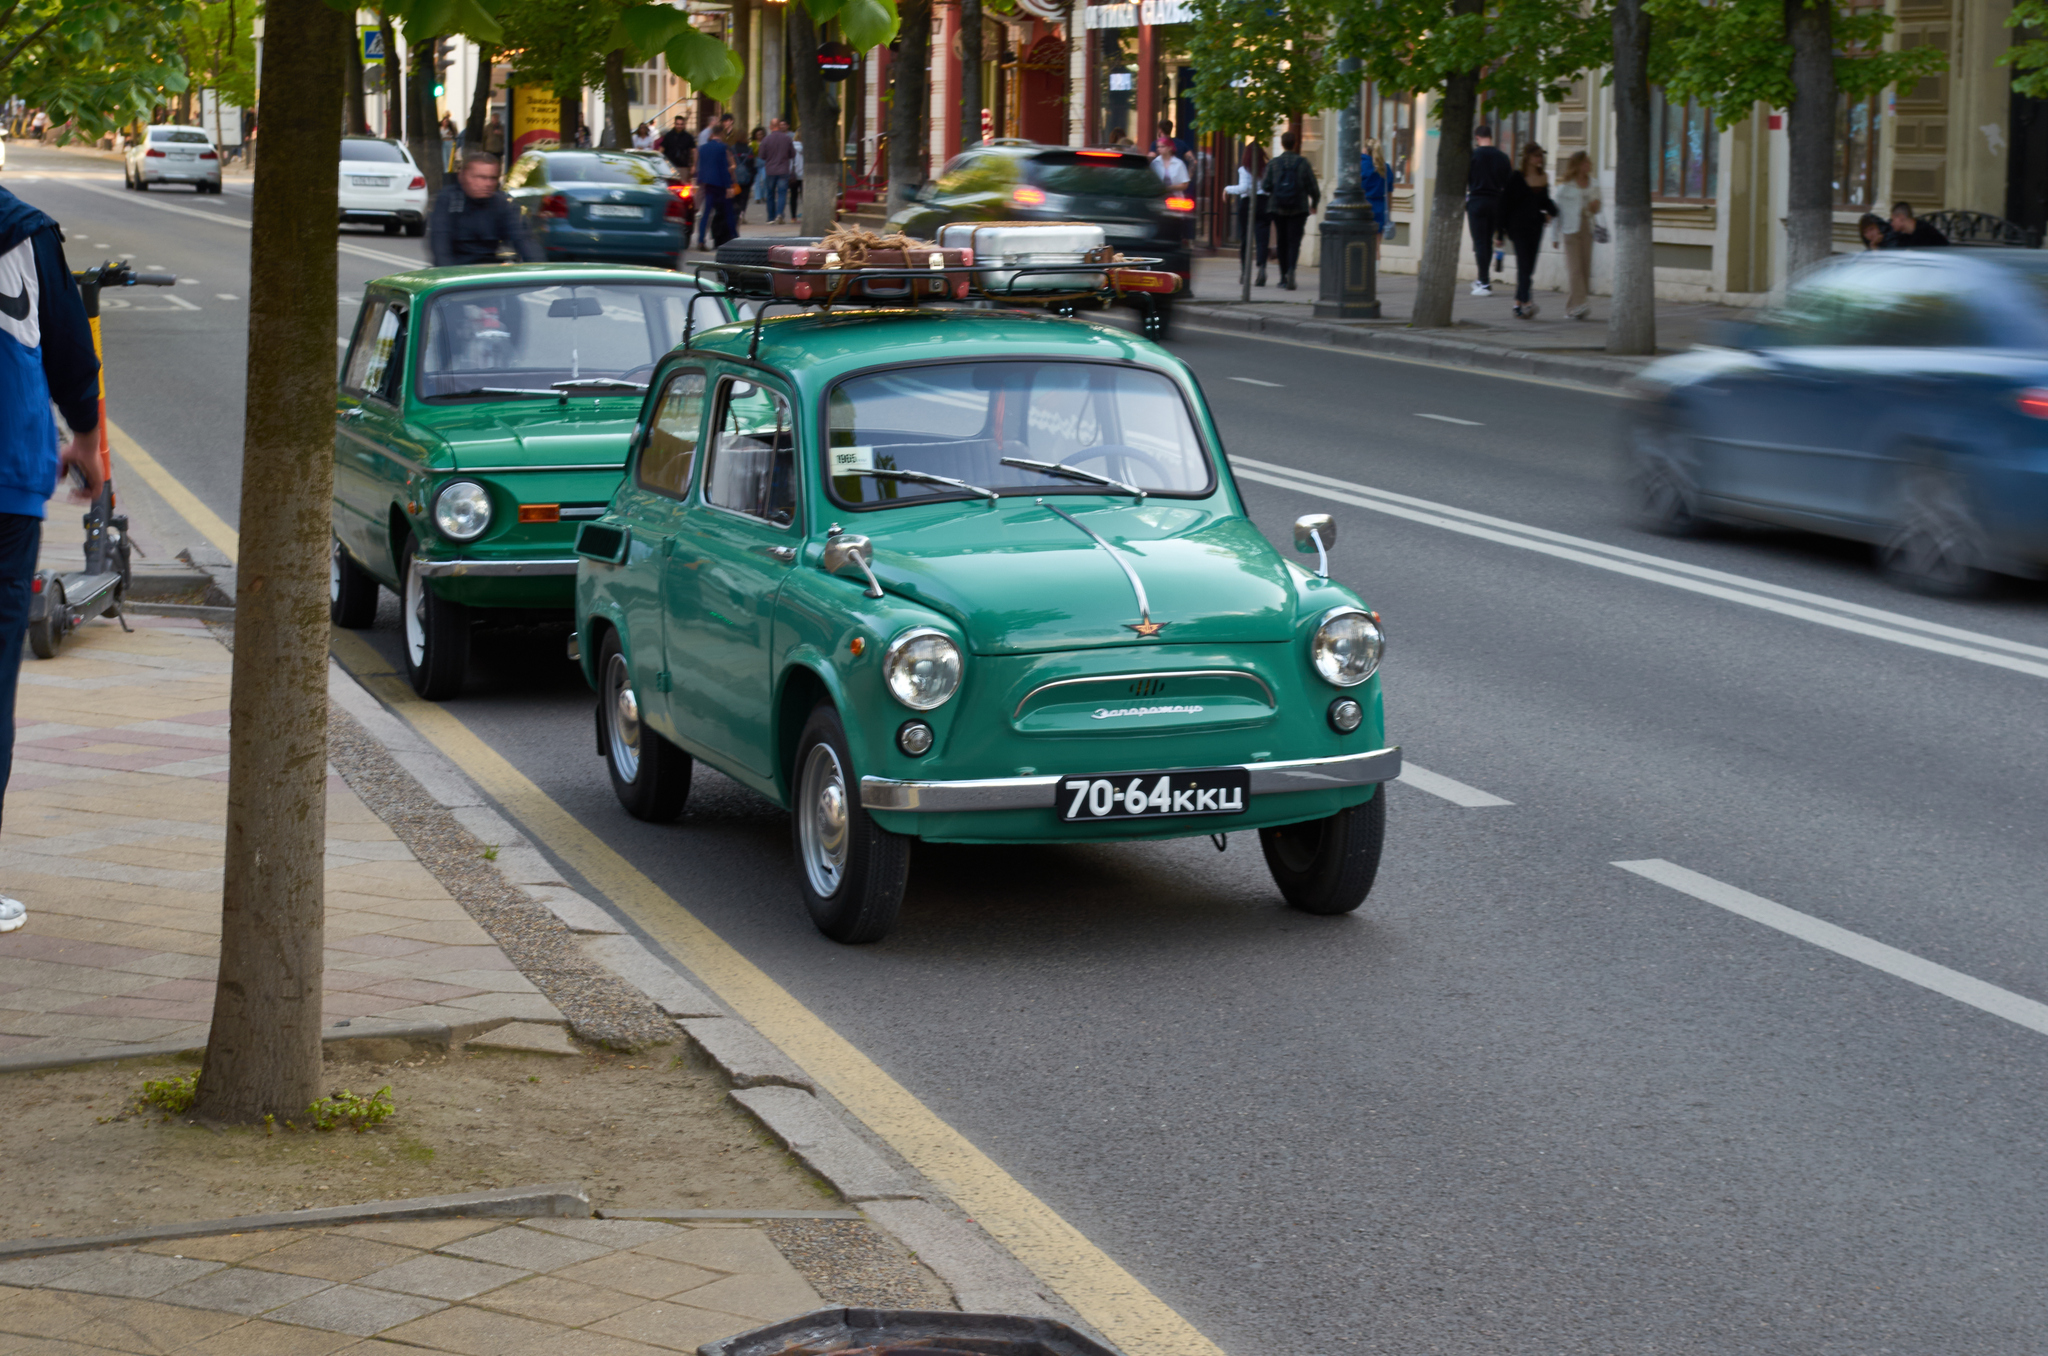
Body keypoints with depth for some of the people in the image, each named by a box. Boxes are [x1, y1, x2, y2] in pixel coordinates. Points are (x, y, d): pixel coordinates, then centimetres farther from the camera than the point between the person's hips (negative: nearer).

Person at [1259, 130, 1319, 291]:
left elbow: (1265, 186, -6)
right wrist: (1314, 204, 15)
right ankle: (1290, 270, -29)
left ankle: (1284, 277, 14)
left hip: (1278, 208, 1)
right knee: (1294, 241, -4)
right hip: (1298, 209, -1)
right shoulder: (1303, 163, -3)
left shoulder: (1274, 163, -2)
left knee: (1282, 241, 11)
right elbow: (1313, 187, -2)